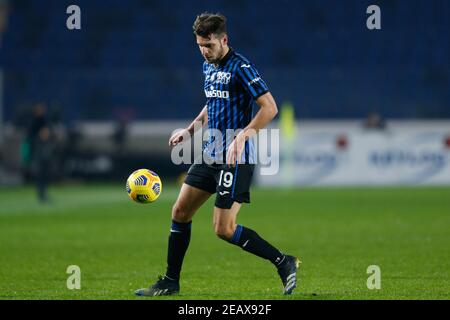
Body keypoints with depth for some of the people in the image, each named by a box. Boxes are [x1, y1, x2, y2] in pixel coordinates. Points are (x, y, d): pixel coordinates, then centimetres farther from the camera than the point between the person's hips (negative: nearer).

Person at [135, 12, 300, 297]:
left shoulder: (240, 66, -15)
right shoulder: (208, 66, 12)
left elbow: (270, 107, -19)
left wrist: (241, 137, -26)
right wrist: (190, 130, 19)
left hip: (236, 158, -9)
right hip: (211, 153, 9)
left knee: (224, 229, -12)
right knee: (180, 212, 8)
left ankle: (284, 263, 1)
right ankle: (171, 282, 19)